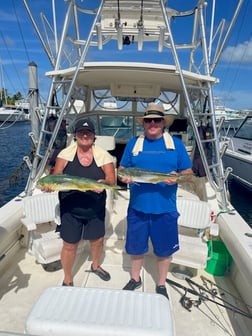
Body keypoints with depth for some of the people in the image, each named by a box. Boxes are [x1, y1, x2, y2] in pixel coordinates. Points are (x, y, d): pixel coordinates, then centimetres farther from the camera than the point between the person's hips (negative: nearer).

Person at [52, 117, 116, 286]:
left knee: (98, 240, 19)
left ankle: (95, 265, 52)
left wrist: (104, 182, -34)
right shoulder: (66, 153, -6)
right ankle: (68, 279, 36)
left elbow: (111, 179, -12)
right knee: (70, 245, 9)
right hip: (70, 209, -1)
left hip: (95, 209, 2)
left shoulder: (103, 155, -7)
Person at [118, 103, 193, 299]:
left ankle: (161, 285, 39)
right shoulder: (134, 143, 5)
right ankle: (135, 279, 43)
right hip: (138, 206, 1)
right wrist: (125, 176, -14)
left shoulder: (176, 143, 2)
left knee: (165, 249, 13)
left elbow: (188, 171, 4)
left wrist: (177, 176, -18)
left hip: (165, 208, -1)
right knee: (136, 246, 16)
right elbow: (122, 169, 9)